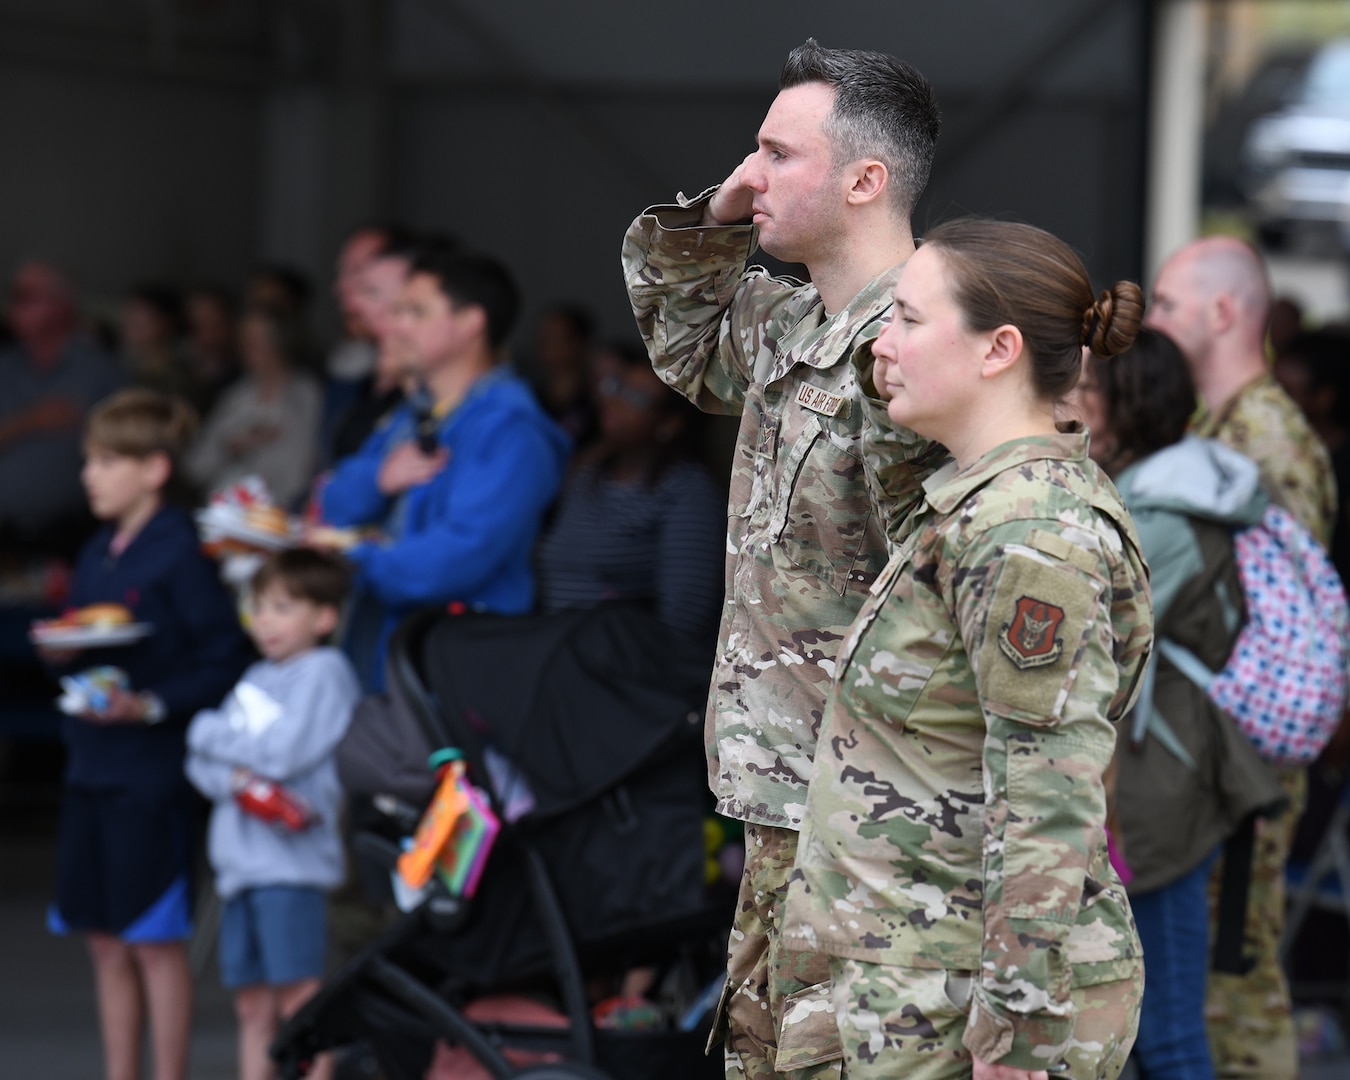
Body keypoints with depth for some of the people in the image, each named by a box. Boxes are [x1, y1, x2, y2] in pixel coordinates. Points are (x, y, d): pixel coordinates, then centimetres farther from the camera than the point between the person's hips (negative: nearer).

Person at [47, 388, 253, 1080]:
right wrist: (61, 654, -3)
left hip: (152, 770, -8)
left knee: (154, 939, -1)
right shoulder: (97, 556, 13)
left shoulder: (179, 555, -11)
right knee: (105, 941, 11)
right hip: (89, 764, 8)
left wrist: (152, 705, -22)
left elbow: (224, 661, -14)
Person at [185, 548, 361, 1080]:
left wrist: (210, 732, 1)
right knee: (253, 1001, 10)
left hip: (292, 855, -7)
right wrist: (234, 776, -11)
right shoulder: (257, 679, 19)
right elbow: (201, 763, 13)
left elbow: (284, 752, -14)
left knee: (298, 994, -9)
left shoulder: (325, 672, -3)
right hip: (241, 860, 8)